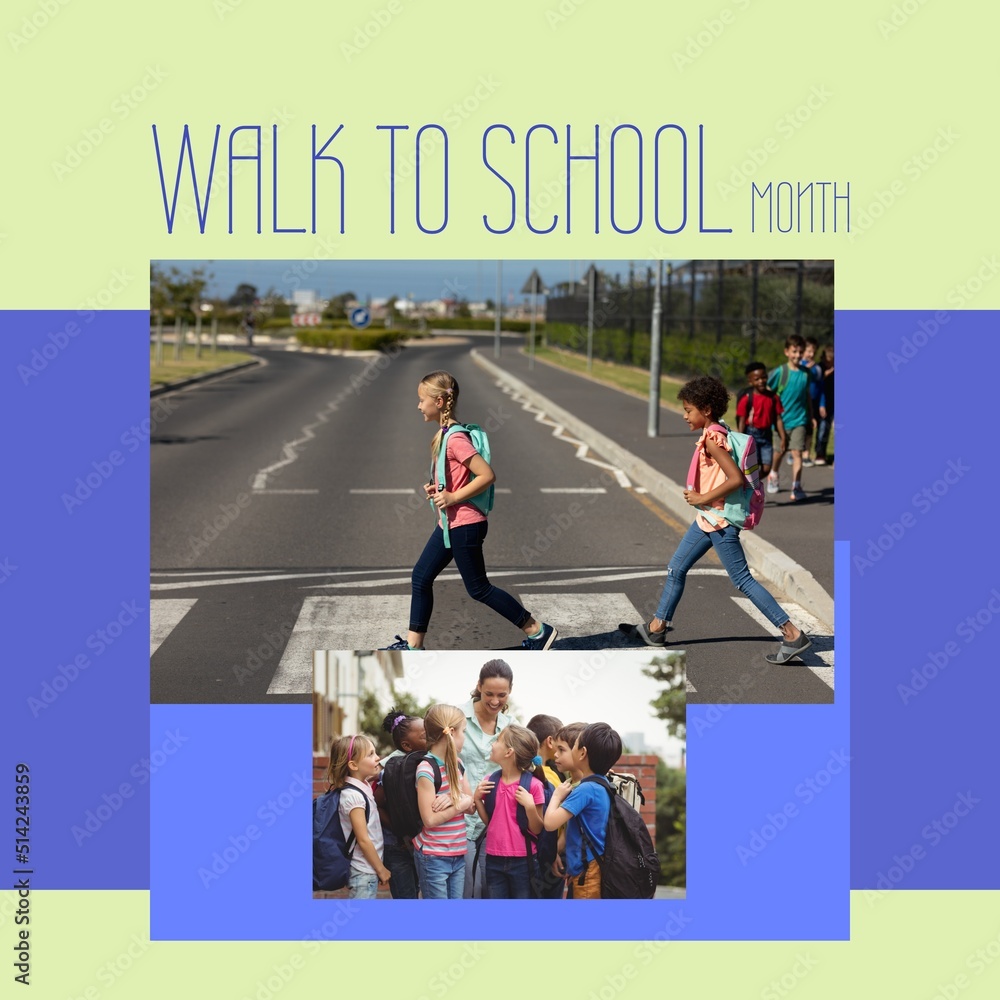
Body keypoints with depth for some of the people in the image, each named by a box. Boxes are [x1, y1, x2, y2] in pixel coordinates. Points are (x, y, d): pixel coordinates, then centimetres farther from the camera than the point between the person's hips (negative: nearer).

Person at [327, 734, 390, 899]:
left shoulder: (363, 787, 7)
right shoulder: (352, 796, -18)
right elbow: (363, 840, -17)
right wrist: (381, 869, -10)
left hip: (368, 870, 8)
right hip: (363, 873, -8)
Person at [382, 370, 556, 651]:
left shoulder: (455, 439, -21)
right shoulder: (444, 434, 8)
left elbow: (487, 475, -25)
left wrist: (453, 497, -23)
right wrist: (438, 489, 4)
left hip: (464, 525, -10)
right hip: (449, 524, 10)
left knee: (478, 589, 1)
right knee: (421, 577, 11)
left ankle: (537, 631, 10)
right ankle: (413, 644, 18)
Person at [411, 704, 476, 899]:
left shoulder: (457, 765, 10)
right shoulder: (426, 770, -16)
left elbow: (471, 807, 8)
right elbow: (429, 819, -20)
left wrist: (455, 801, -12)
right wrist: (459, 806, -14)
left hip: (458, 855, 7)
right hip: (434, 858, -7)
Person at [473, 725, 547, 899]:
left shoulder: (533, 785, -12)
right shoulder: (490, 781, 3)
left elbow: (537, 829, -7)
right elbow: (488, 821, 11)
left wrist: (529, 805, -22)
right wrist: (477, 799, -2)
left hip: (522, 861, -4)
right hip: (494, 860, 5)